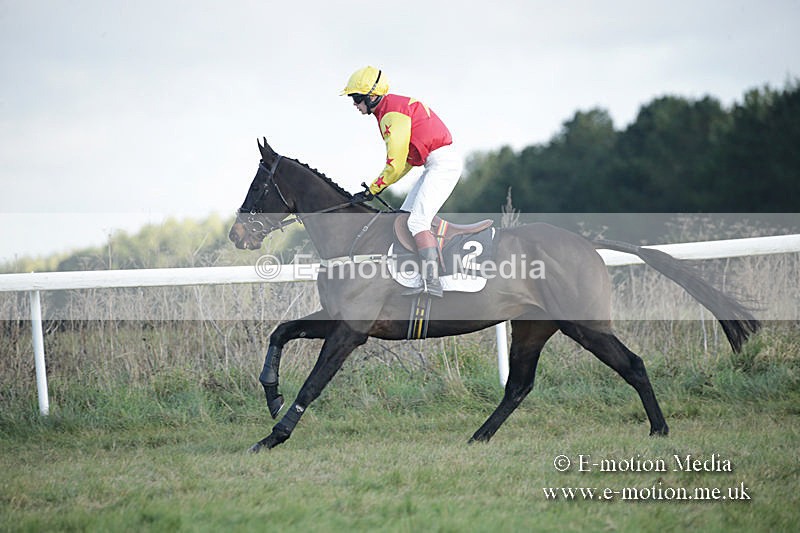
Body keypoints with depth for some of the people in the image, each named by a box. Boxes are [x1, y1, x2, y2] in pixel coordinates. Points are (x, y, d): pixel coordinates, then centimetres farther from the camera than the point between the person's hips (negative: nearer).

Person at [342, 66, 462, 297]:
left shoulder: (392, 114, -16)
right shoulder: (391, 109, 17)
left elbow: (395, 164, -17)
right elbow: (407, 159, 21)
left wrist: (373, 190, -5)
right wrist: (376, 188, 15)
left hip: (443, 162, -11)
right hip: (435, 164, 11)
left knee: (417, 221, -19)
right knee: (405, 219, 11)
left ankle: (432, 282, -26)